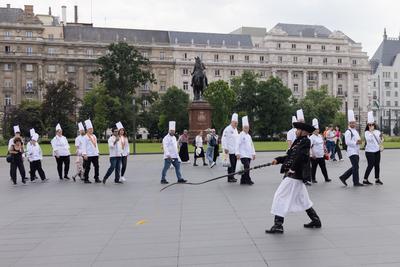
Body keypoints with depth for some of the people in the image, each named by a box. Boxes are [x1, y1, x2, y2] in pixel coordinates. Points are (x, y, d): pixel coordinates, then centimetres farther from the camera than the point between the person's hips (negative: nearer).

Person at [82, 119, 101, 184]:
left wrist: (97, 152, 16)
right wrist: (84, 154, -16)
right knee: (87, 167, 1)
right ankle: (86, 179, 10)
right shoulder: (85, 137, -6)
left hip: (95, 154, 6)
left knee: (96, 166, 5)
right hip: (88, 155, -6)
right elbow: (84, 146, -10)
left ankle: (96, 178, 13)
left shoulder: (94, 136, 15)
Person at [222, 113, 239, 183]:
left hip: (235, 150, 8)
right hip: (230, 150, -8)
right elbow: (224, 139, -15)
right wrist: (225, 148, -19)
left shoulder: (235, 129, 17)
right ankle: (230, 178, -1)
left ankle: (232, 176, 20)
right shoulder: (227, 129, -11)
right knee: (231, 164, -7)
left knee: (234, 164, 11)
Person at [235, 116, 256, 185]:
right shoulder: (241, 135, -7)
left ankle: (243, 181, 16)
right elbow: (237, 144, -13)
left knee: (246, 168, 8)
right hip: (243, 155, -8)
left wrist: (253, 153, 19)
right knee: (247, 167, -15)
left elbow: (252, 145, 23)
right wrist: (237, 153, -20)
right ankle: (248, 180, -8)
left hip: (249, 155, 8)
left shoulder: (249, 136, 17)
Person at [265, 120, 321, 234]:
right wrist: (278, 160, 7)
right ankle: (316, 220, 31)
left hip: (293, 175, -10)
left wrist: (293, 168, -20)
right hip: (296, 176, 10)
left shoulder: (305, 142, -13)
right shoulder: (298, 142, 15)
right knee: (303, 199, 19)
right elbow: (290, 156, 18)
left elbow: (301, 157, -27)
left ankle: (278, 225, -4)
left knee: (280, 197, -7)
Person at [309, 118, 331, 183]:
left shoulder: (320, 136, 11)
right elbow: (310, 146, -15)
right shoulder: (311, 137, -11)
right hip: (315, 156, -6)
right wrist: (313, 154, -20)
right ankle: (313, 179, 14)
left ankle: (326, 178, 16)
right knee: (314, 168, 4)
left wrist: (324, 152, 17)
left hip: (321, 155, 6)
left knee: (323, 167, 10)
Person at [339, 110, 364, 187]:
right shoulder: (348, 132, -11)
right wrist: (356, 142, -21)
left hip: (356, 152, 9)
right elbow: (347, 142, -19)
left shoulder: (355, 131, 17)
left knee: (354, 167, 11)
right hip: (352, 151, -9)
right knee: (355, 167, -6)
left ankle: (343, 177, 18)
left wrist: (359, 141, 3)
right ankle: (356, 182, 4)